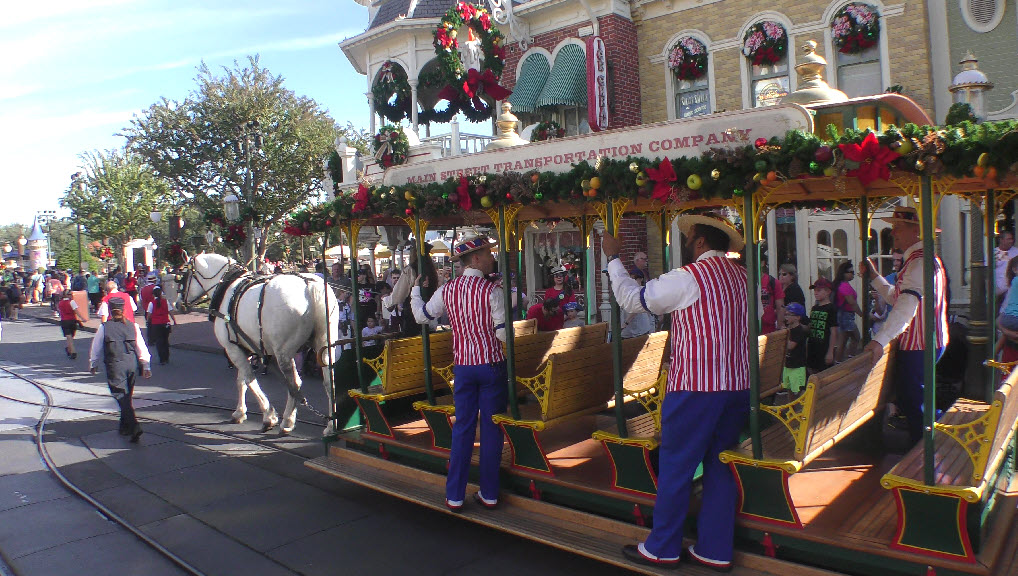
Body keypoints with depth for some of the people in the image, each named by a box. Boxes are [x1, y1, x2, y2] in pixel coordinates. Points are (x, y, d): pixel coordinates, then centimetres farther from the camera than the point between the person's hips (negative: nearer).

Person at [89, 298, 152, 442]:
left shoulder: (104, 327, -2)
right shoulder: (133, 326, 5)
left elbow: (96, 348, 8)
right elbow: (141, 348, 5)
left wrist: (93, 365, 24)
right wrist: (145, 366, 11)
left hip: (115, 366, -4)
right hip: (132, 364, 4)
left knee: (121, 397, -5)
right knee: (127, 396, 18)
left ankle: (134, 427, -20)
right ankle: (125, 426, 30)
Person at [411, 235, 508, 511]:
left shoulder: (447, 290, 0)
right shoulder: (491, 290, -12)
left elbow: (421, 315, 12)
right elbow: (503, 333, -14)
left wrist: (416, 289, 28)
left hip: (463, 365, 4)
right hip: (492, 364, -4)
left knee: (462, 428, 11)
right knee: (491, 428, 7)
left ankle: (454, 496, 15)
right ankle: (489, 494, 15)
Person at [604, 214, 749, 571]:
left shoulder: (688, 277, -11)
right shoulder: (741, 277, 10)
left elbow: (631, 299, -2)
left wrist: (613, 258, 10)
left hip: (695, 387, -7)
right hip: (737, 385, 7)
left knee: (675, 468, 4)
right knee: (720, 468, 14)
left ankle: (661, 549, 15)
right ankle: (715, 551, 22)